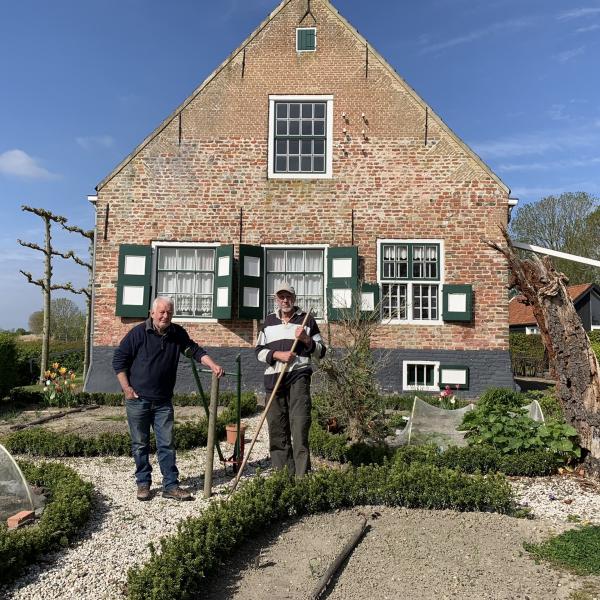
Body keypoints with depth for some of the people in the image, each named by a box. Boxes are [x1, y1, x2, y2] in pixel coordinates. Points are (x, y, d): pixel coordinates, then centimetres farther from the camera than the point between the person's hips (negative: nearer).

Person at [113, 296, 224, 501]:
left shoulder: (177, 333, 4)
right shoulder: (138, 333, -8)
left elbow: (196, 350, 7)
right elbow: (119, 359, -4)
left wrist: (213, 365, -10)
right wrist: (126, 388, -8)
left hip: (163, 401, 3)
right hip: (138, 400, -3)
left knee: (167, 444, 4)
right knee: (140, 444, 8)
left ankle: (171, 485, 11)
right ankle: (143, 483, 22)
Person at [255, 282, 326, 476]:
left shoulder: (306, 320, 10)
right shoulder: (269, 321, 17)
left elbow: (321, 351, 11)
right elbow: (259, 351, 13)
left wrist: (306, 339, -8)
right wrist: (278, 355, -6)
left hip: (299, 375, -3)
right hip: (274, 377, 3)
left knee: (300, 421, -14)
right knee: (276, 425, 3)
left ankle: (302, 474, -13)